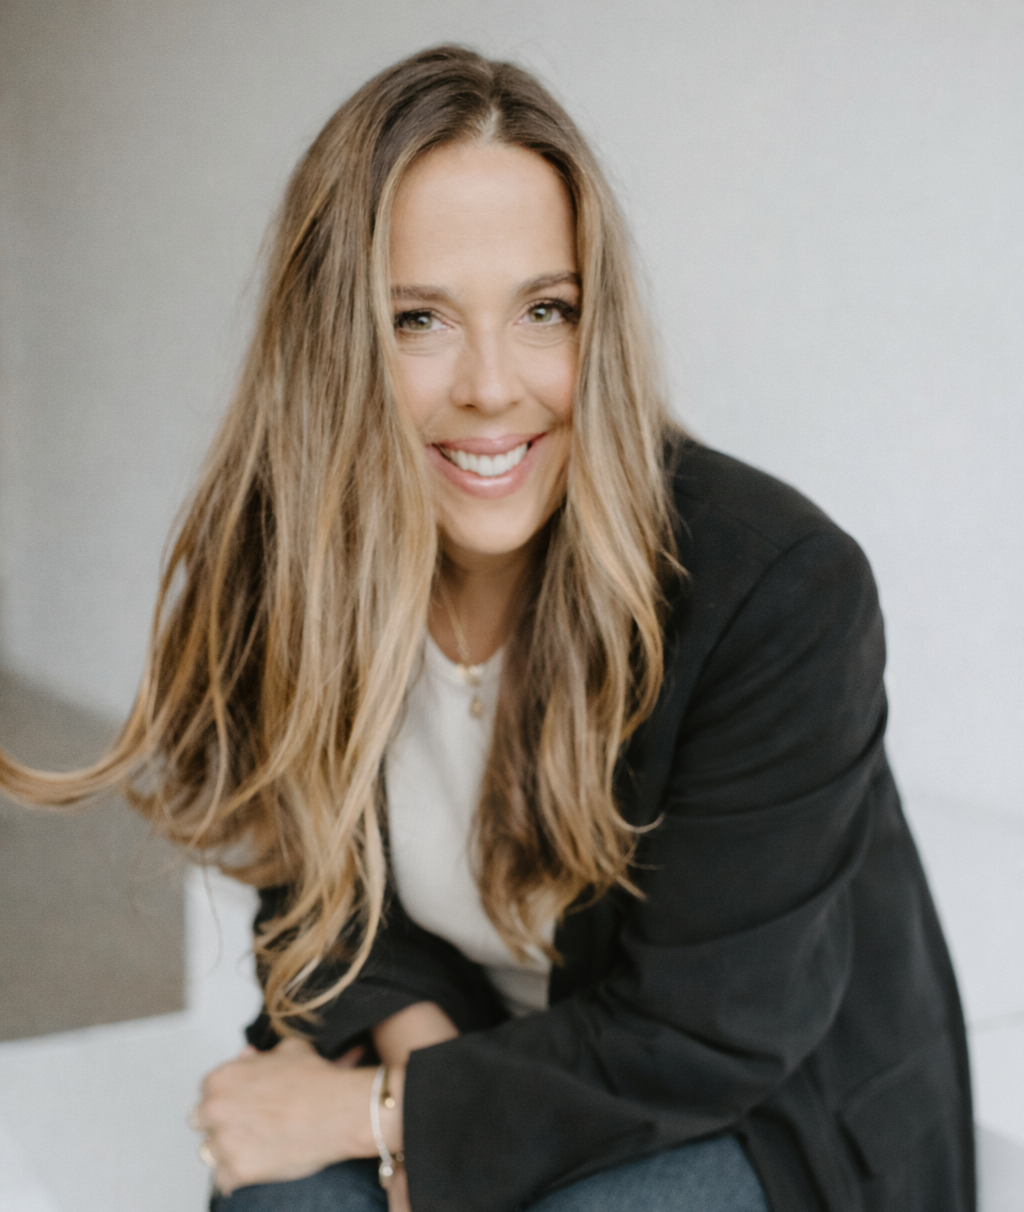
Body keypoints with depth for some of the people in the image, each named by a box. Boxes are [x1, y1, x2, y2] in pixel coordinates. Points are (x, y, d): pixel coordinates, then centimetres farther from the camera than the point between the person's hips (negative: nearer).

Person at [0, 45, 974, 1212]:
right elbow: (318, 875, 1)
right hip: (483, 1046, 4)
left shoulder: (781, 588, -27)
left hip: (769, 1107, -3)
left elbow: (703, 1042, -22)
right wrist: (409, 1027, -19)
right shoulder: (273, 572, -13)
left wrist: (381, 1112, -19)